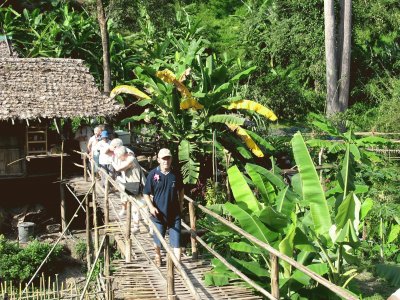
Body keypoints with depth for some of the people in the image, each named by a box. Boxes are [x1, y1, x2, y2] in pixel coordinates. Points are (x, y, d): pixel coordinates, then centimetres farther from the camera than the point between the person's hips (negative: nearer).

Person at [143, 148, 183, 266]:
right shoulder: (153, 174, -11)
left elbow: (181, 189, 14)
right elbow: (146, 193, -5)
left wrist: (180, 203, 8)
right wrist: (151, 207, -17)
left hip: (174, 213, 1)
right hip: (158, 213, 0)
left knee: (177, 240, 0)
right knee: (158, 239, 17)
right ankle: (158, 257, 44)